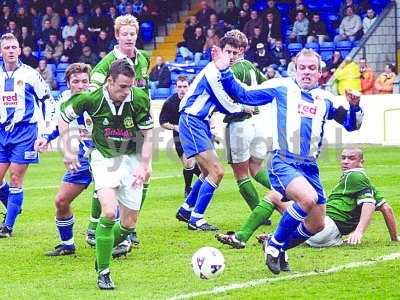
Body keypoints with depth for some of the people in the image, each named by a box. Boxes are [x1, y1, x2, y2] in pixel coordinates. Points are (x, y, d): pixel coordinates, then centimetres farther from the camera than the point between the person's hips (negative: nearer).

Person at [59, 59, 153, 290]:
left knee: (129, 224, 2)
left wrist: (144, 166, -14)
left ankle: (105, 249, 33)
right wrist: (67, 151, -3)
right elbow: (64, 116, 0)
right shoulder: (92, 99, -18)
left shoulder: (140, 98, -17)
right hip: (104, 158, -2)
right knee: (109, 212, -23)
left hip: (132, 158, 2)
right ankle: (103, 273, -13)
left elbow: (148, 135, -6)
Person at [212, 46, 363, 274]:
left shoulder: (325, 99, 15)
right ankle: (275, 244, -11)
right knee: (308, 198, -32)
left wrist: (354, 106, -3)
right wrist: (225, 72, -9)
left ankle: (279, 248, 31)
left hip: (310, 167, 6)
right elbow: (243, 95, 3)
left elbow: (351, 125, 18)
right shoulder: (282, 87, 4)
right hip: (284, 163, -6)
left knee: (317, 225, 5)